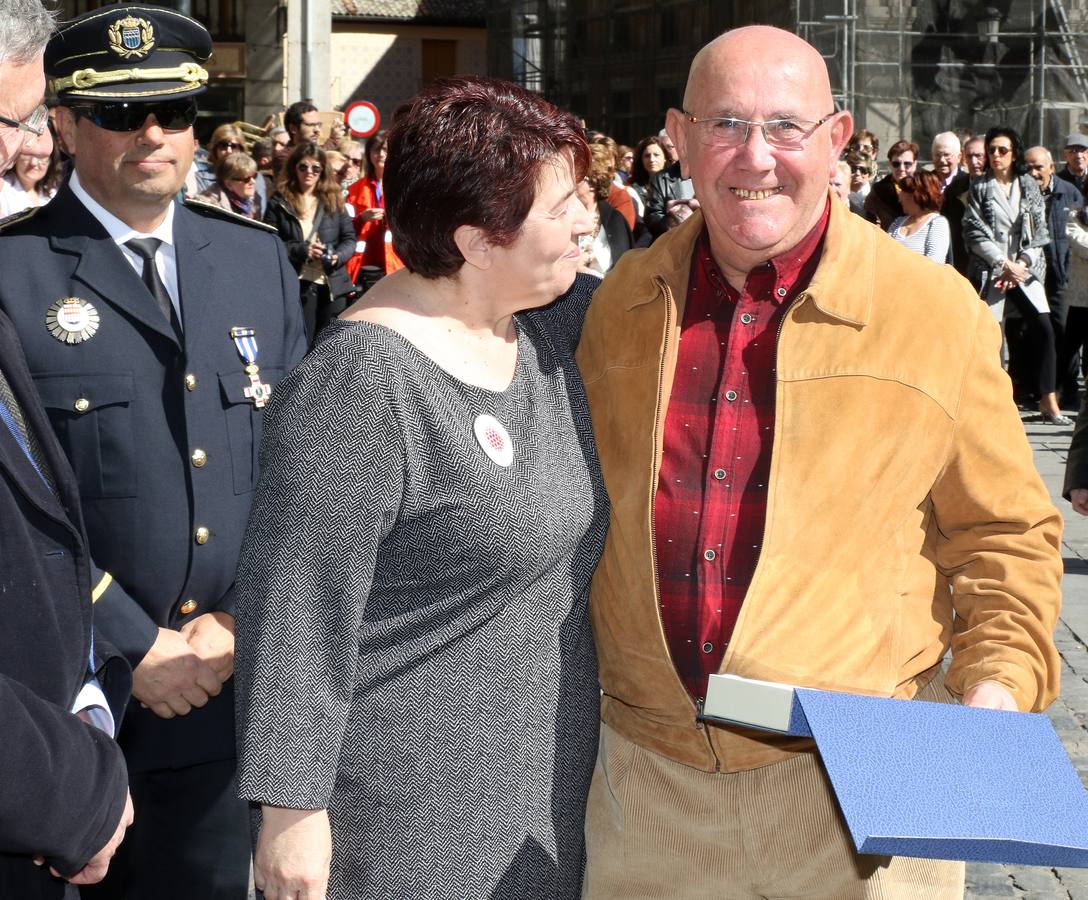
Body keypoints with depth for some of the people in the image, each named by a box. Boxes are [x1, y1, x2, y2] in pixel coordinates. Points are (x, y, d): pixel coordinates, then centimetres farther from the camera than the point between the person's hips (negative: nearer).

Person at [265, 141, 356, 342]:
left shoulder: (334, 200, 10)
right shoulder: (279, 203, 3)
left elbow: (349, 238, 9)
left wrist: (338, 256, -11)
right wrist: (301, 250, -15)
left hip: (333, 285, 3)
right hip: (297, 285, -2)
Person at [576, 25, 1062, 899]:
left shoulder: (936, 311, -4)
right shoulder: (623, 303, 5)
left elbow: (1006, 533, 3)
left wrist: (998, 685, -11)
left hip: (856, 791, -2)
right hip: (648, 775, 3)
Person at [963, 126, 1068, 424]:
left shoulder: (1029, 185, 9)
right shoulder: (979, 188, 2)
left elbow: (1039, 230, 6)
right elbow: (974, 233, -4)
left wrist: (1022, 264, -7)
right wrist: (1005, 263, -11)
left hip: (1026, 268, 2)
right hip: (989, 270, -2)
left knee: (1043, 329, -8)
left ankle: (1048, 401, -4)